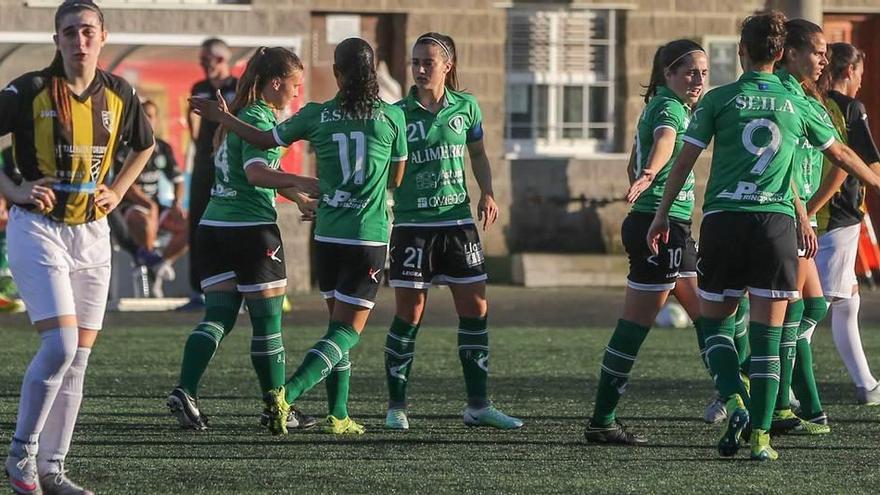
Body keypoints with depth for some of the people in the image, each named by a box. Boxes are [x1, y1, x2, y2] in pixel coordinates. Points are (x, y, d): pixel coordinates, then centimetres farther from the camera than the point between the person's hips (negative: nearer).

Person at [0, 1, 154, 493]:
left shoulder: (119, 94, 3)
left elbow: (145, 145, 22)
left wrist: (117, 192, 9)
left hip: (93, 234, 5)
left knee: (78, 359, 4)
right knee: (60, 344, -18)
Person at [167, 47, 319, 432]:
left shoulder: (241, 115, 17)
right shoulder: (260, 119, -11)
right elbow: (256, 173, -27)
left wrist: (296, 195, 32)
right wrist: (302, 183, -33)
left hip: (213, 226, 8)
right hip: (251, 228, -8)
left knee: (218, 315, 5)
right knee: (267, 320, 3)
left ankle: (185, 391, -14)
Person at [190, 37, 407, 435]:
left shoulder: (317, 116, -2)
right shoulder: (392, 117, -4)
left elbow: (266, 140, 11)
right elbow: (396, 178, 8)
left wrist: (221, 117, 26)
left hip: (327, 236, 3)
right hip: (369, 239, -3)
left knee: (339, 324, 17)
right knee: (347, 332, -4)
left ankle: (338, 414, 14)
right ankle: (286, 394, -23)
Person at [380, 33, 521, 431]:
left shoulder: (466, 107, 3)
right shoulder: (398, 114, -6)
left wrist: (487, 194, 5)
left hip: (458, 223, 3)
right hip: (412, 225, -3)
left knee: (476, 309, 2)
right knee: (409, 315, -3)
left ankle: (478, 405, 11)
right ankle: (396, 407, 7)